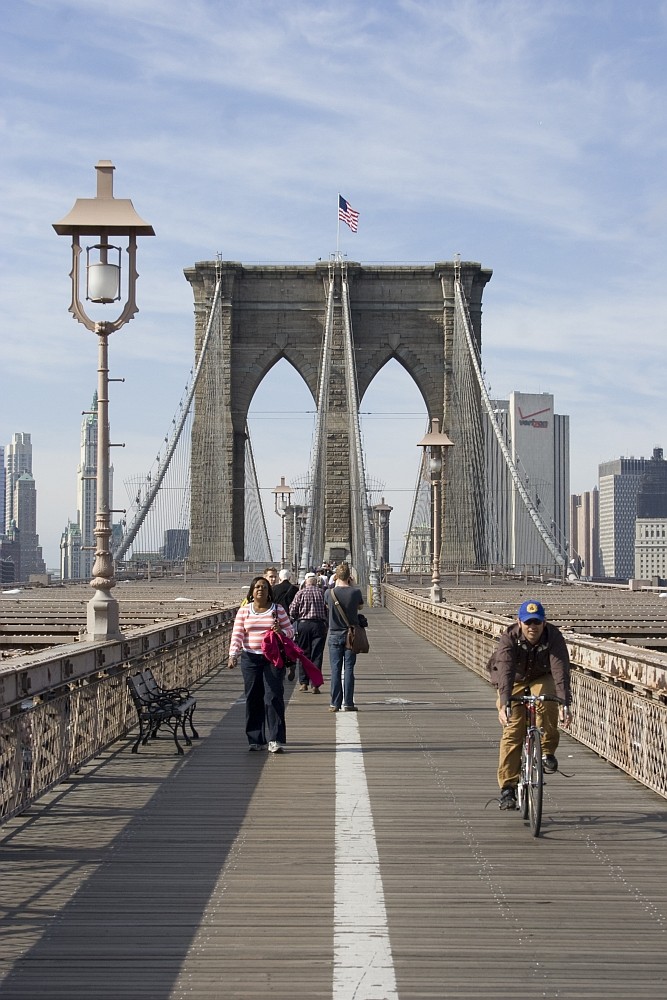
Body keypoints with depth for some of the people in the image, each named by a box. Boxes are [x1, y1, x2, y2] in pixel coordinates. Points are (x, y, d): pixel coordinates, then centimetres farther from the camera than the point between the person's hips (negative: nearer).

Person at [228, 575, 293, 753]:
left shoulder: (278, 610, 6)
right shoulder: (244, 611, 6)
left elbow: (290, 630, 10)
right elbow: (237, 634, 0)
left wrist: (282, 632, -14)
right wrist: (233, 655, -14)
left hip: (273, 659, -1)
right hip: (250, 658, 1)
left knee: (274, 697, -8)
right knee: (253, 699, 3)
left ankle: (275, 740, -8)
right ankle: (256, 740, 11)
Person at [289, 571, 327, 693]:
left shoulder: (300, 593, -1)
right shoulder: (322, 593, 1)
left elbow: (292, 611, -2)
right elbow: (328, 610, 1)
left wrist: (295, 620, 16)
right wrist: (326, 625, 13)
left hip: (303, 624, 0)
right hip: (319, 624, 0)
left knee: (303, 654, 11)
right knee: (317, 655, 2)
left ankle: (303, 683, 12)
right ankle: (315, 684, -3)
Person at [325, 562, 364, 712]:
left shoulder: (330, 593, -7)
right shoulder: (355, 592, -9)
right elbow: (361, 605, 11)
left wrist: (336, 585, 17)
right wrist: (352, 584, 9)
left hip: (335, 635, 0)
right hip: (351, 635, 0)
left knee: (335, 670, 3)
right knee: (349, 669, 2)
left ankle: (335, 703, 2)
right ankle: (348, 703, 1)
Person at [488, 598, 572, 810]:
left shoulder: (553, 636, -27)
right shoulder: (509, 639, -29)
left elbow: (560, 669, -37)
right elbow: (505, 671, -42)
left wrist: (565, 703, -49)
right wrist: (504, 703, -56)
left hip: (541, 679, 1)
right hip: (514, 681, -1)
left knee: (548, 703, -33)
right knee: (513, 731, -12)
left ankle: (547, 752, -13)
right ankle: (507, 787, -7)